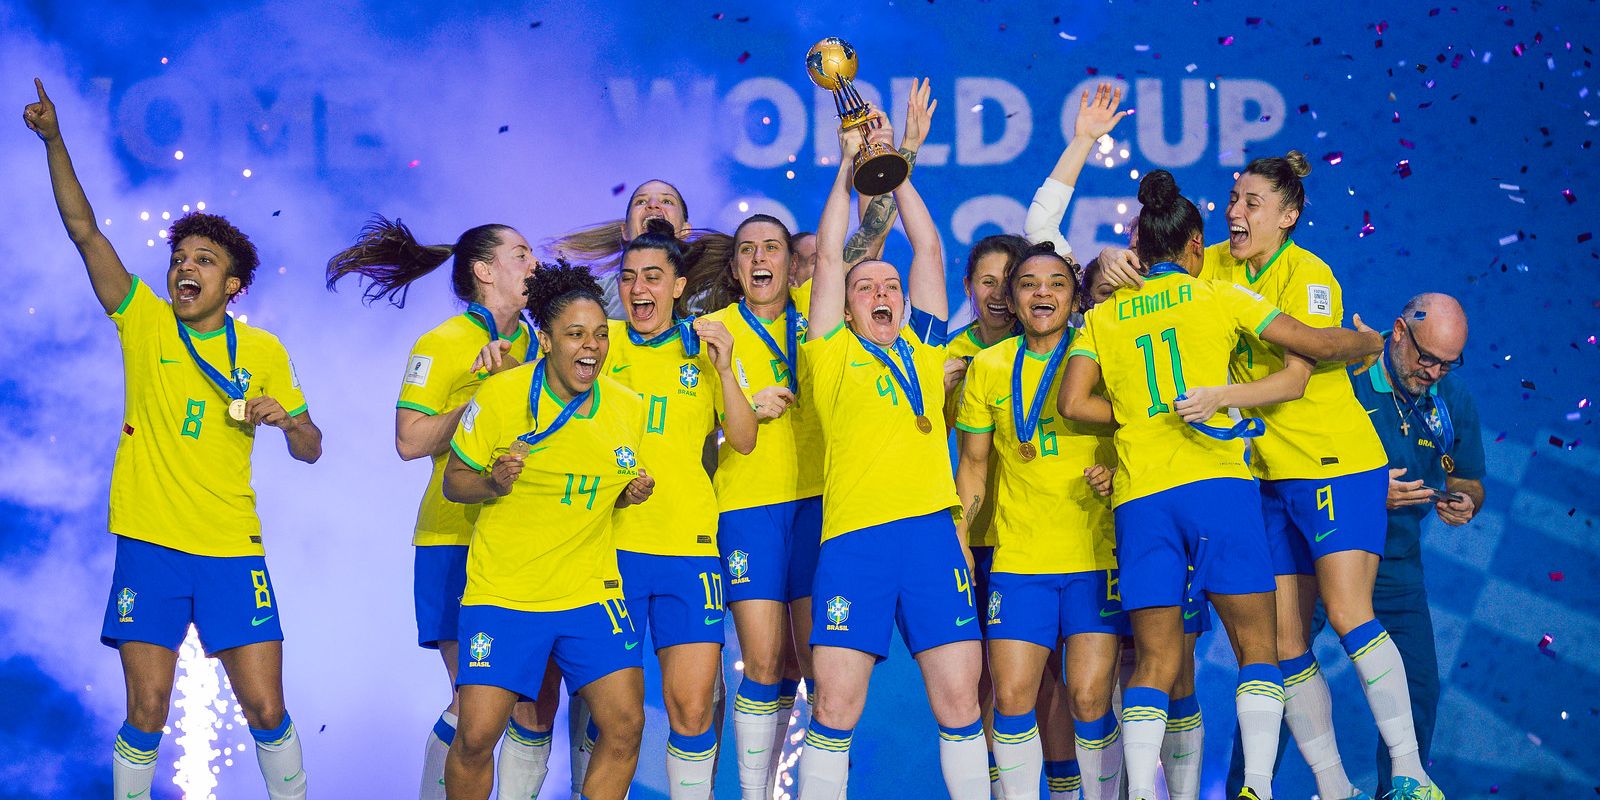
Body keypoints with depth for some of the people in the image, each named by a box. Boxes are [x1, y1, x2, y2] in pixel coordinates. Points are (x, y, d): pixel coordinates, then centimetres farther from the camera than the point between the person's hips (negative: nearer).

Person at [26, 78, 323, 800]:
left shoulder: (263, 351, 5)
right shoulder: (144, 322, 4)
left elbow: (311, 451, 10)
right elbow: (83, 229, -4)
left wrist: (289, 419, -12)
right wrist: (53, 141, -13)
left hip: (232, 551, 0)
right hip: (149, 546, 0)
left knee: (266, 711, -3)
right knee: (146, 715, -2)